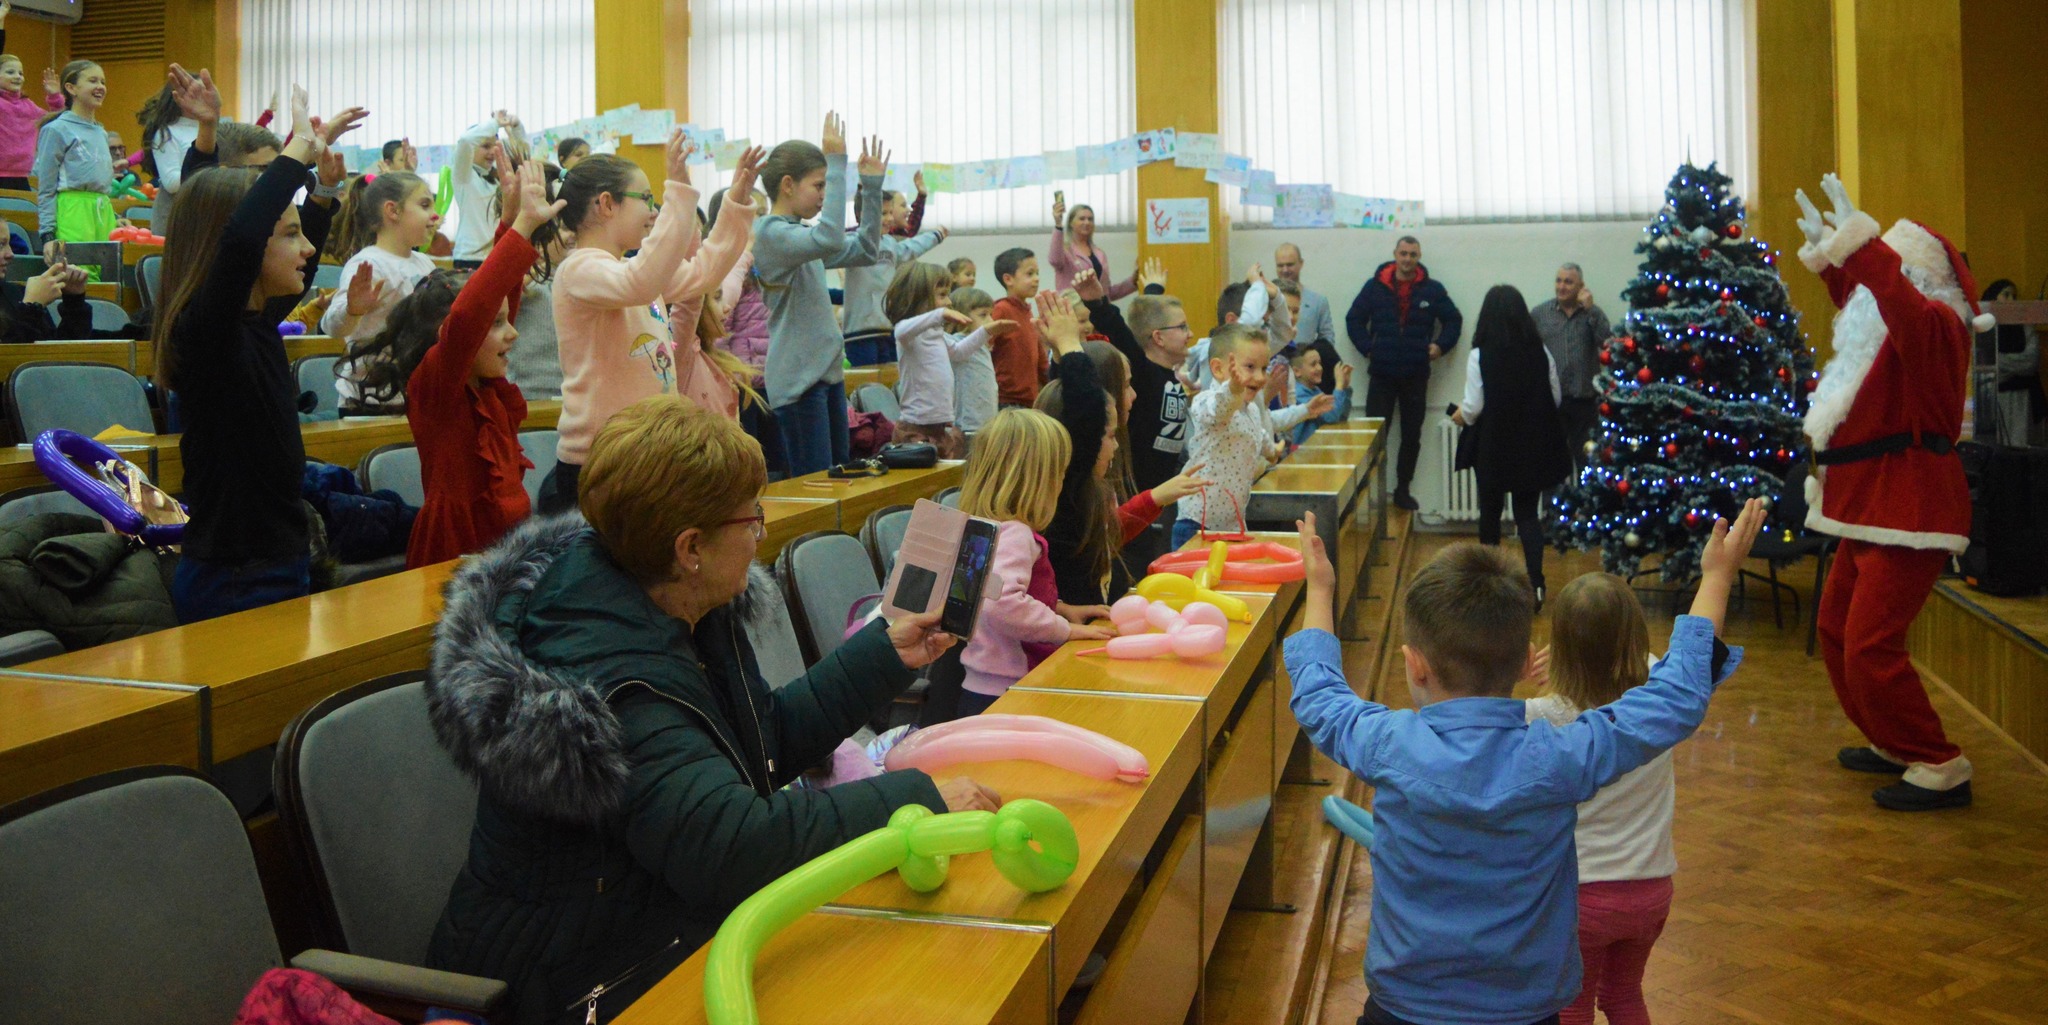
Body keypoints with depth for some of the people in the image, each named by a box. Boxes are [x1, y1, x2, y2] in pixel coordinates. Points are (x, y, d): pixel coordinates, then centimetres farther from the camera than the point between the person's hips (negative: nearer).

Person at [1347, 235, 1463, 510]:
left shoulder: (1432, 289, 2)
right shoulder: (1375, 286, 0)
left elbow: (1453, 321, 11)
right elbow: (1354, 319, 6)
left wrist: (1440, 345, -4)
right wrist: (1367, 348, -4)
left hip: (1416, 376, 2)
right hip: (1381, 374, -1)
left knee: (1412, 436, 9)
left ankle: (1403, 490, 21)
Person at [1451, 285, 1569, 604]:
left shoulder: (1480, 356, -12)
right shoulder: (1541, 353, -4)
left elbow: (1473, 408, -12)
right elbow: (1555, 400, 4)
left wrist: (1460, 416, 10)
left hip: (1493, 446, -2)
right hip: (1533, 446, 2)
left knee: (1490, 511, 15)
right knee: (1528, 514, 7)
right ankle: (1535, 581, -9)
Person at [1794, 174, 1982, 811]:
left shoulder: (1937, 327, -14)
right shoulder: (1886, 328, 14)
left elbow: (1906, 309, -39)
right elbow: (1857, 302, 38)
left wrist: (1861, 244, -42)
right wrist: (1830, 256, 30)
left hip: (1911, 514, -11)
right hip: (1869, 510, 11)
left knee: (1870, 647, -15)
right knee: (1836, 630, 17)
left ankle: (1939, 769, -4)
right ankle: (1895, 745, 30)